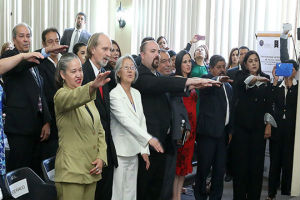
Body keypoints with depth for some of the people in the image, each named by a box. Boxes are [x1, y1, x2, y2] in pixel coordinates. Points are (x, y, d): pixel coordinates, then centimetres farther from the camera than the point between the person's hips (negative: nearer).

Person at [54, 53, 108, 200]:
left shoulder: (89, 99, 16)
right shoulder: (61, 95, -6)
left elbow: (100, 131, 15)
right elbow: (72, 99, -32)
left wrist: (101, 158, 1)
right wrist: (92, 87, -51)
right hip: (71, 170, -6)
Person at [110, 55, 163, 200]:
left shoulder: (136, 93, 12)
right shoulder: (114, 94, -10)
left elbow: (142, 121, 11)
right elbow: (125, 120, -23)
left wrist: (144, 150, 4)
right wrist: (149, 139, -32)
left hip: (134, 151, 6)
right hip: (120, 151, -6)